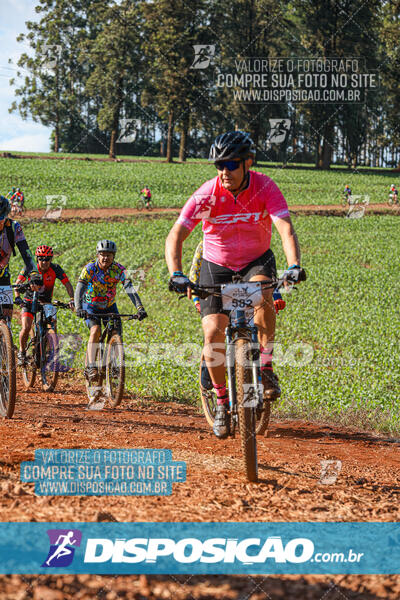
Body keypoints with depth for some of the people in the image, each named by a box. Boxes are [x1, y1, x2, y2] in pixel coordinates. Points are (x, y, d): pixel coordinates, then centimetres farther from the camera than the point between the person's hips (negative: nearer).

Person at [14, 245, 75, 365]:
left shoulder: (55, 269, -15)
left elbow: (67, 284, -16)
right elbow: (17, 283, -14)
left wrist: (72, 299, -32)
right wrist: (17, 298, -30)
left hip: (46, 302, 1)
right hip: (30, 301, -1)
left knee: (53, 326, -18)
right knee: (26, 327, -19)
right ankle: (22, 352, 4)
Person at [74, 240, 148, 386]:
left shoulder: (119, 270, -19)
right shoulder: (90, 268, -23)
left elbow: (130, 288, -28)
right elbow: (80, 288, -34)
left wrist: (140, 308, -43)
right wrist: (78, 308, -51)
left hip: (109, 306, 3)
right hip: (91, 307, -3)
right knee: (95, 331, -28)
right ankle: (91, 367, -30)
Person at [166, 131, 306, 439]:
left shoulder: (265, 188, -23)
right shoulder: (207, 194, -23)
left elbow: (286, 228, -34)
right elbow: (175, 236, -28)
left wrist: (294, 265, -52)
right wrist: (176, 274, -45)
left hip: (257, 259, 0)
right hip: (217, 264, 1)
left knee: (262, 295, -35)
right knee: (213, 332, -13)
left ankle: (266, 367, -17)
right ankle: (222, 401, 8)